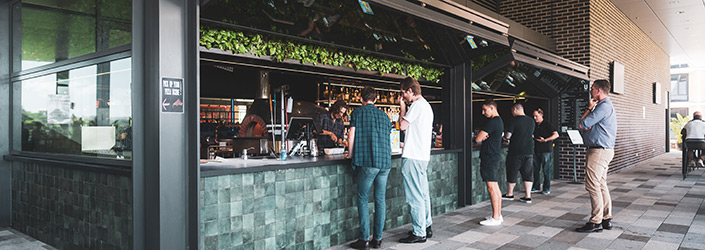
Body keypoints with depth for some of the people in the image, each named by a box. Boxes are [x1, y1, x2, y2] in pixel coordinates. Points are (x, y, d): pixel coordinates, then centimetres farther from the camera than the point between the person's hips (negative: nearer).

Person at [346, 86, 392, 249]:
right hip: (385, 162, 5)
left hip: (368, 162, -5)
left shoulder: (358, 113, 3)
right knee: (380, 200, 8)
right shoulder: (384, 115, 18)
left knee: (362, 199, 1)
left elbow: (351, 135, -3)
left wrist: (350, 154, 12)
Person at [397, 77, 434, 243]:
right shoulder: (426, 105, 20)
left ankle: (419, 233, -1)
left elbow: (402, 125, -12)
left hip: (413, 157, -11)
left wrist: (402, 106, -1)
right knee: (423, 194, 15)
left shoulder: (417, 105, -12)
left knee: (415, 197, -6)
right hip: (423, 155, 11)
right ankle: (426, 227, 24)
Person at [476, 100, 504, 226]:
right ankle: (499, 215, 19)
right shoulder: (499, 121, 17)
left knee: (492, 188, -7)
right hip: (494, 157, 10)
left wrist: (481, 137, 4)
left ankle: (495, 218, -4)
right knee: (495, 188, 13)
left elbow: (477, 139, -17)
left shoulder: (492, 122, -16)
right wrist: (483, 137, -4)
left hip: (489, 158, -10)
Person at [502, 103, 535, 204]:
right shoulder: (531, 121, 7)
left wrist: (505, 135, 5)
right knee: (528, 173, 9)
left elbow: (508, 136, -16)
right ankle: (528, 196, 8)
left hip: (516, 151, -5)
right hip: (529, 151, 5)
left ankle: (510, 194, 20)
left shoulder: (514, 121, -12)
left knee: (512, 172, 9)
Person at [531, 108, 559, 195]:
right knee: (536, 169, 8)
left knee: (546, 170, -2)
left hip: (546, 150, -6)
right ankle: (536, 187, 16)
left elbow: (556, 135, -13)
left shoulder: (547, 124, -5)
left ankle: (547, 188, 5)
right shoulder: (535, 125, 14)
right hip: (537, 150, 7)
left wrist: (545, 140, -19)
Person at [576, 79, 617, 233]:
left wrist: (589, 108, -2)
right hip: (603, 151, 11)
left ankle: (596, 222, -4)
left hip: (599, 151, -11)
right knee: (601, 185, 13)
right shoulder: (605, 106, 21)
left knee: (592, 186, -8)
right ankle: (607, 219, 19)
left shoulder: (604, 106, -14)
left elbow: (582, 124, -16)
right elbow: (584, 127, 16)